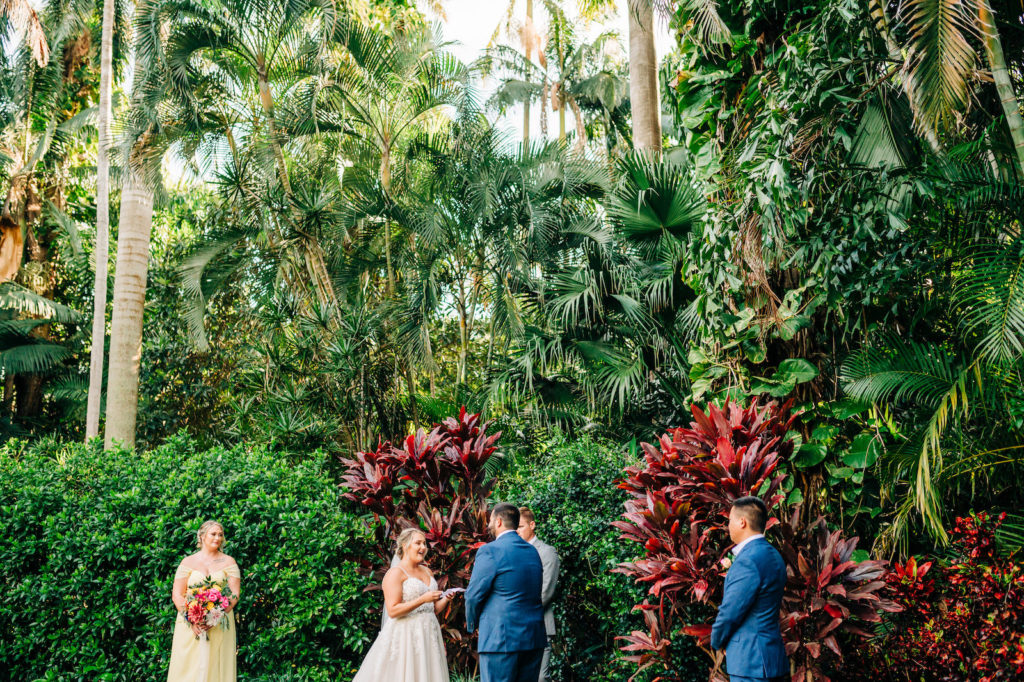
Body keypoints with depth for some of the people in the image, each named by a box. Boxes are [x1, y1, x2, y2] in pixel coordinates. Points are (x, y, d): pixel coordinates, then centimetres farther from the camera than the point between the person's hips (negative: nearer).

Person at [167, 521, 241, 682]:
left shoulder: (228, 562, 8)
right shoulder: (188, 562, 7)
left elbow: (235, 594, 0)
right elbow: (176, 595, 2)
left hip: (220, 625, 0)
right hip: (190, 626, 0)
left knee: (216, 667, -3)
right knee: (189, 667, -5)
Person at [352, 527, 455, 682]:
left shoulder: (427, 571, 15)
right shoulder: (395, 573, -6)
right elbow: (392, 610, -16)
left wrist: (446, 599, -1)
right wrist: (422, 599, -19)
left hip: (427, 635, 7)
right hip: (405, 636, -7)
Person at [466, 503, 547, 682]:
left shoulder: (490, 551, -10)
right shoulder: (533, 552, 12)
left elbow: (474, 595, -7)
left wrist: (472, 623, 12)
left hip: (501, 639, -7)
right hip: (534, 639, 7)